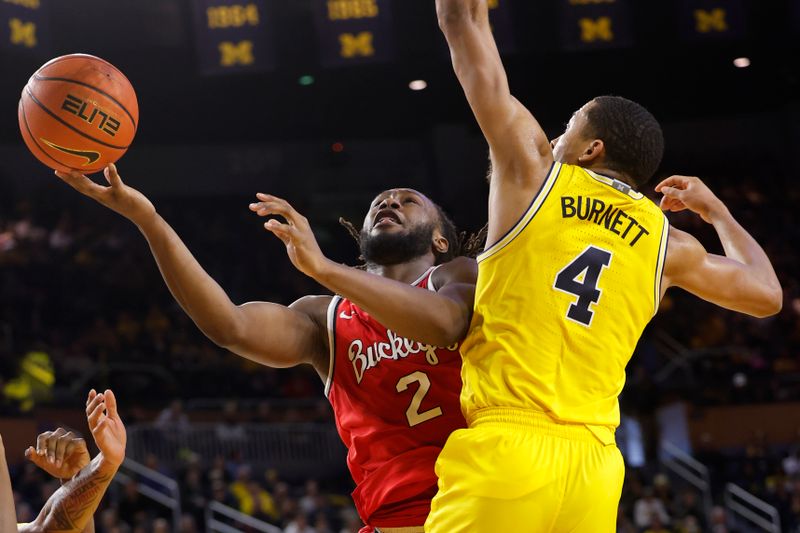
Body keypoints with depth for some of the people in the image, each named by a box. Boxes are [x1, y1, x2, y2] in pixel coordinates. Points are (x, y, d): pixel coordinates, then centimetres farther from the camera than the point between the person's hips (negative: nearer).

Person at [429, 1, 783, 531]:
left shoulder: (534, 170, 7)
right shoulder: (667, 242, 14)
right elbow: (767, 297, 30)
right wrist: (714, 210, 41)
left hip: (504, 450, -4)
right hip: (592, 467, 4)